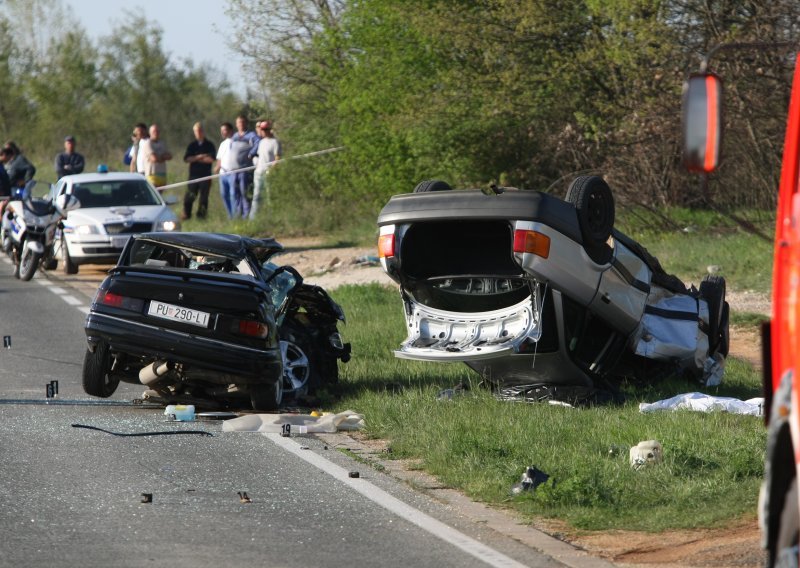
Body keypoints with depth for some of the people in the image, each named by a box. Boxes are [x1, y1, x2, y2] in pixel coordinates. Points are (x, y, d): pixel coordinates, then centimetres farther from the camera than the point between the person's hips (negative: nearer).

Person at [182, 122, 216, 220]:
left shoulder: (209, 145, 4)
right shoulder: (192, 145, 10)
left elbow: (211, 159, -8)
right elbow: (186, 159, 0)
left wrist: (195, 159, -5)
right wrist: (198, 157, -11)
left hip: (206, 174, -1)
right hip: (194, 174, 1)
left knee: (204, 196, -1)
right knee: (190, 196, -3)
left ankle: (201, 215, 4)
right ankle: (186, 214, 5)